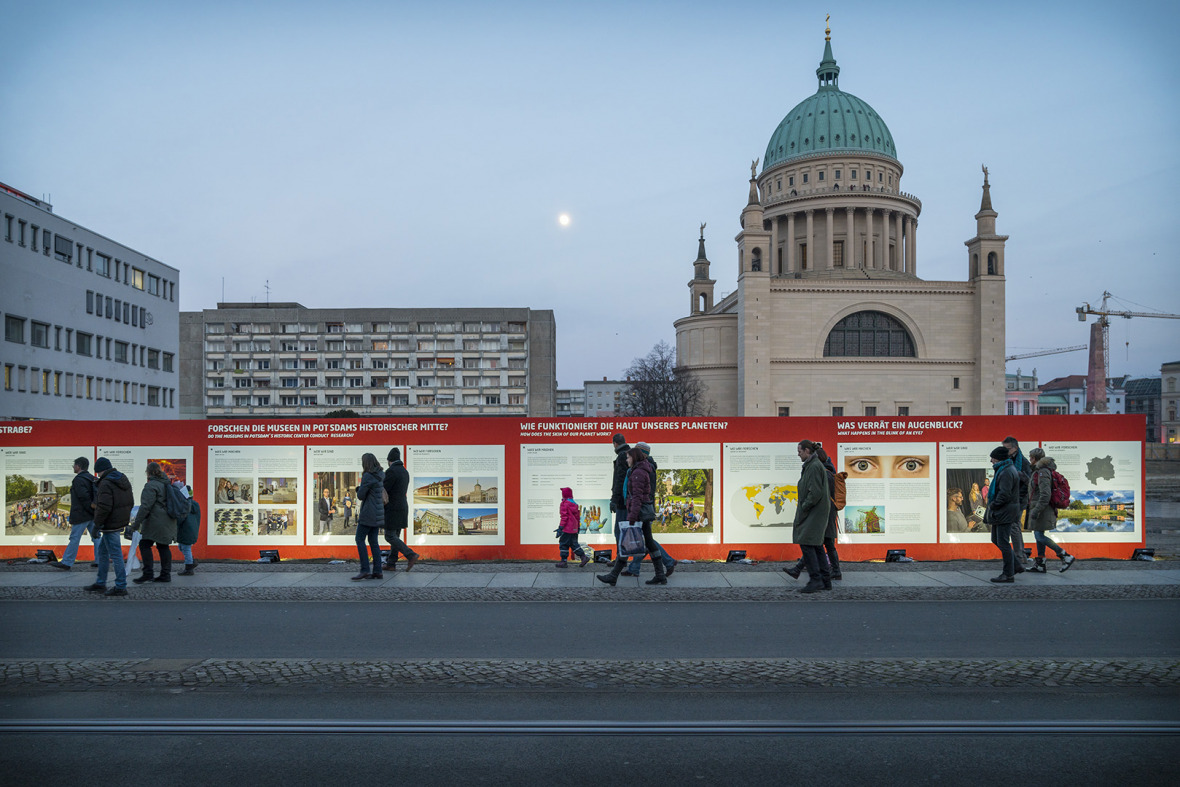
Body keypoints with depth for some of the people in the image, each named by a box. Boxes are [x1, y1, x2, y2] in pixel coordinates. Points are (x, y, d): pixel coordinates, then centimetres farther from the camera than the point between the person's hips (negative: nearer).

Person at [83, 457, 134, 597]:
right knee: (102, 551, 20)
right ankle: (100, 584, 27)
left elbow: (104, 507, -24)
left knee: (116, 554, -5)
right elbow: (131, 502, 15)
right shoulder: (123, 480, 12)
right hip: (121, 521, 10)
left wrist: (97, 524, -15)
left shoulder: (105, 484, -17)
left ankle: (121, 587, 0)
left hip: (111, 524, -10)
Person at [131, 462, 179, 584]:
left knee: (144, 544, -2)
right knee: (163, 546, 9)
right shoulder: (166, 483, 17)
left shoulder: (151, 485, -12)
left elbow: (146, 506, -20)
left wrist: (137, 522, -19)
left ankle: (148, 573, -4)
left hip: (156, 521, -9)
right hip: (168, 522, 9)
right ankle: (166, 574, 8)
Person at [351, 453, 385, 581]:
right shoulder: (381, 476, 11)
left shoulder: (368, 476, -14)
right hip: (378, 513, 8)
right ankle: (377, 571, 4)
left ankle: (365, 570, -8)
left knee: (359, 539, -3)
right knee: (373, 541, 8)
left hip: (369, 513, -8)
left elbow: (360, 496, -12)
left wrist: (359, 489, 10)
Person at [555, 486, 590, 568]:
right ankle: (583, 557, 3)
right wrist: (578, 527, 26)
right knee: (573, 544, 13)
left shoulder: (564, 504, -11)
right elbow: (578, 516, 20)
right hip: (574, 528, 9)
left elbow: (564, 516, -16)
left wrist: (561, 527, -15)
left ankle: (564, 561, 0)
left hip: (568, 529, -9)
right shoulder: (574, 503, 15)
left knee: (563, 543, -1)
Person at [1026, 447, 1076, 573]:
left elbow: (1045, 494, -24)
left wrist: (1036, 510, -24)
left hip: (1042, 509, -10)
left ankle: (1066, 556, -5)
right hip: (1042, 509, 10)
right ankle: (1040, 564, 16)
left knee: (1040, 536, -9)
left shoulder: (1042, 472, -18)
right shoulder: (1040, 470, 13)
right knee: (1038, 534, 12)